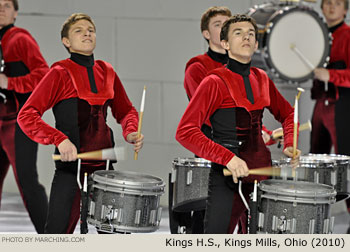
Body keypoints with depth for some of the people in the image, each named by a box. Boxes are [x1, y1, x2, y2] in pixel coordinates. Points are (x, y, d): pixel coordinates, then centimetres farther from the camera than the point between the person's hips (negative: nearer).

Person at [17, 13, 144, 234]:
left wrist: (131, 133, 2)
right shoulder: (60, 73, -5)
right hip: (70, 164, -5)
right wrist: (59, 139, -24)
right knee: (57, 233, -9)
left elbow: (125, 110, 24)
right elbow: (27, 116, -11)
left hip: (102, 164, 6)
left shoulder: (106, 72, 11)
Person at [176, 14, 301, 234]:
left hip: (262, 173, 6)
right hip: (227, 179, -6)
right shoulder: (215, 82, -7)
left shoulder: (261, 79, 12)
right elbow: (185, 132, -15)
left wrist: (289, 144, 9)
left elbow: (287, 113, 30)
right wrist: (227, 158, -24)